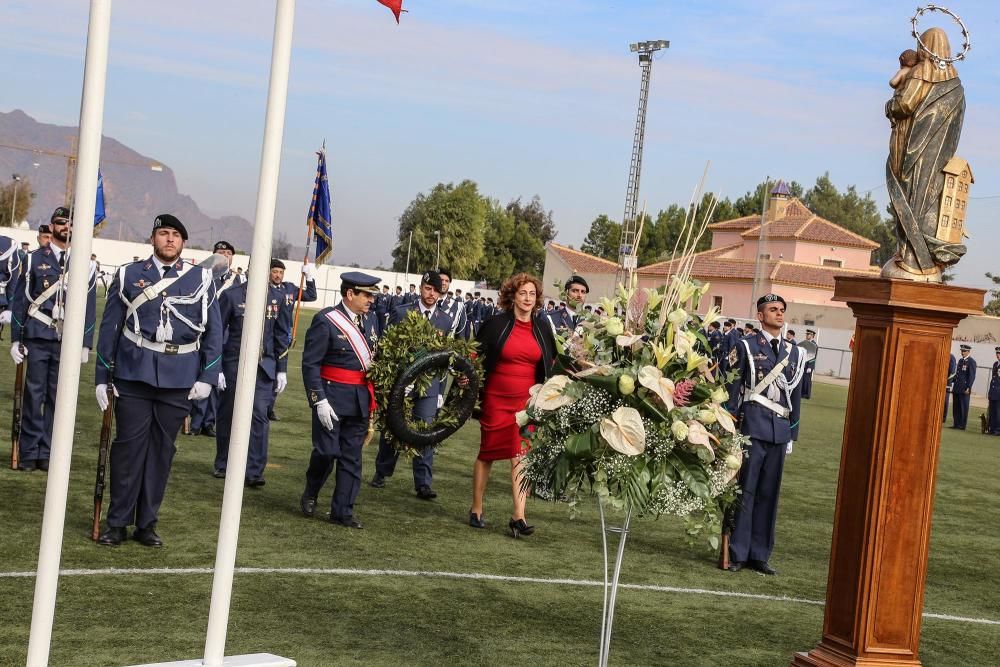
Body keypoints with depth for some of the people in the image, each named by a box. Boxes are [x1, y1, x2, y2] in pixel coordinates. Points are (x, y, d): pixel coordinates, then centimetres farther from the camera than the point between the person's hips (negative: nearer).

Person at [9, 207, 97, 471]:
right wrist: (16, 339, 1)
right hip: (37, 339, -1)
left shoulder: (85, 265, 8)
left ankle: (47, 454, 10)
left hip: (68, 341, 1)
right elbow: (20, 301, 5)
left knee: (58, 397, 3)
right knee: (34, 395, 0)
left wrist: (86, 344, 3)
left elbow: (89, 308, 8)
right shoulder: (34, 259, 6)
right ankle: (29, 453, 6)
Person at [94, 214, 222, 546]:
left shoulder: (202, 279, 6)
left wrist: (207, 377, -2)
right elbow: (110, 327, 7)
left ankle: (147, 524, 17)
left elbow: (213, 331, 5)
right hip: (134, 374, -1)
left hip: (179, 379, 1)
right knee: (128, 446, 1)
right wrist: (102, 378, 5)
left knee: (162, 449, 7)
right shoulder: (128, 275, 6)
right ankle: (117, 522, 13)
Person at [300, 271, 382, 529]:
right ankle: (310, 494, 23)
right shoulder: (325, 320, -11)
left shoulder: (371, 319, 7)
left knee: (352, 457, 8)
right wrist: (320, 401, -17)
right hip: (332, 397, -6)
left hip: (361, 399, 6)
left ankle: (342, 511, 16)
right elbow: (310, 364, -12)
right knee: (327, 451, -5)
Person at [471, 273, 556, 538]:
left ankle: (519, 516, -6)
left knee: (521, 456, -5)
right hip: (495, 399, -2)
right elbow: (477, 357, 1)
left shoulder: (543, 327, 4)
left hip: (527, 401, 2)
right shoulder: (496, 324, -5)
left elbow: (551, 363, 13)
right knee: (487, 453, 9)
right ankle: (476, 510, 21)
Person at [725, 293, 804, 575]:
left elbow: (795, 396, 18)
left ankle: (759, 555, 13)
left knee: (769, 494, 7)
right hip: (752, 427, -4)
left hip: (780, 432, 4)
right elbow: (733, 389, 0)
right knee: (745, 491, -3)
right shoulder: (746, 346, 2)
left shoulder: (794, 352, 15)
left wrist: (793, 434, 15)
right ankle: (736, 554, 2)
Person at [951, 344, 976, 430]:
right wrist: (954, 385, 17)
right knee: (956, 407, 7)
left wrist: (968, 388, -16)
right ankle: (956, 424, 12)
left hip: (964, 389, -7)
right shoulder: (960, 360, 16)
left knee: (963, 407, -2)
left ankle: (962, 425, 1)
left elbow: (972, 376, -11)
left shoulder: (971, 362, -7)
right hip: (957, 388, 7)